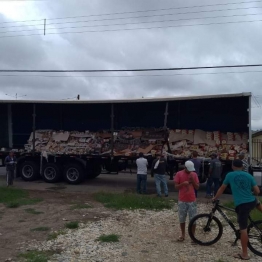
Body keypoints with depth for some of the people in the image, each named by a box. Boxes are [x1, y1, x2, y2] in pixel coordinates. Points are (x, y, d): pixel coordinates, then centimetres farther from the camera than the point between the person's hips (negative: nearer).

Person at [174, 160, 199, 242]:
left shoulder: (194, 174, 1)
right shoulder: (179, 174, -5)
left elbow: (197, 187, 3)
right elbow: (176, 187, -5)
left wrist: (192, 180, -13)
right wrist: (183, 183, -22)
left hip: (192, 200, 1)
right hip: (182, 200, -1)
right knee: (182, 219, 10)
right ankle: (183, 235, 25)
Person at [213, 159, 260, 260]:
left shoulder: (230, 175, 3)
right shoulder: (249, 175, 8)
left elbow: (222, 188, 11)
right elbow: (257, 191, 6)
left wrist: (215, 198, 26)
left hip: (241, 204, -4)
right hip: (252, 202, 4)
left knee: (243, 229, 1)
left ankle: (244, 254, 9)